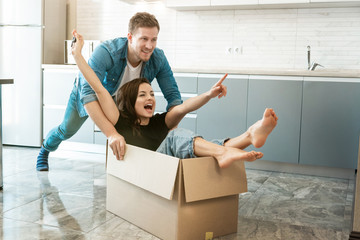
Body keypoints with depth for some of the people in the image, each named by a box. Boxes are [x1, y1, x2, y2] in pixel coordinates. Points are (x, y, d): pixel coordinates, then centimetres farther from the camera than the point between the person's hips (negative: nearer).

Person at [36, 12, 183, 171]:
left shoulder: (158, 59, -33)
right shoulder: (106, 52, -46)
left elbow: (173, 96, -28)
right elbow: (88, 93, -55)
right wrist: (111, 133, -66)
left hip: (121, 96, 3)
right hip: (88, 88, -2)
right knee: (67, 129, 13)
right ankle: (44, 151, 47)